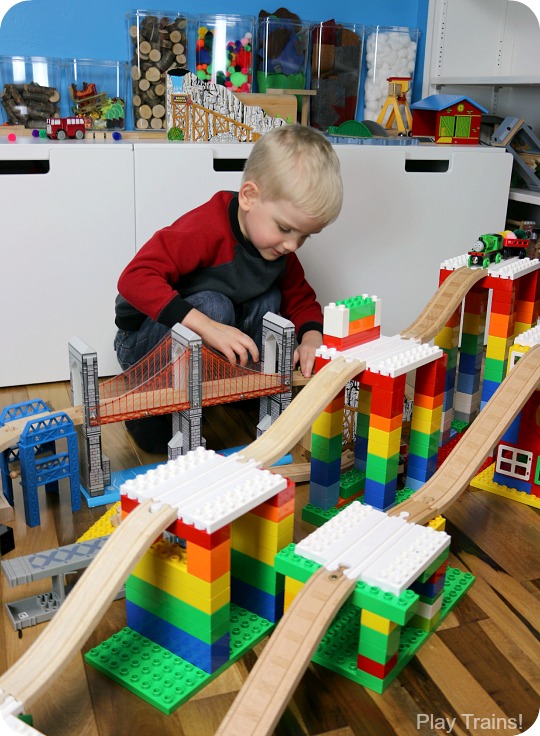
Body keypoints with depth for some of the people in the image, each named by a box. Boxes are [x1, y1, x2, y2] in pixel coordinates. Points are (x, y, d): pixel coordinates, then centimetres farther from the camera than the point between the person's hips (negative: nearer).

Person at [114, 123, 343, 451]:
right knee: (213, 305, -33)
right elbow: (135, 279, -38)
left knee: (270, 298, -10)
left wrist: (311, 337, -19)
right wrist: (208, 327, -45)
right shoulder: (206, 228, -30)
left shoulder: (279, 245, -5)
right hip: (142, 344, -6)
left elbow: (300, 298, 5)